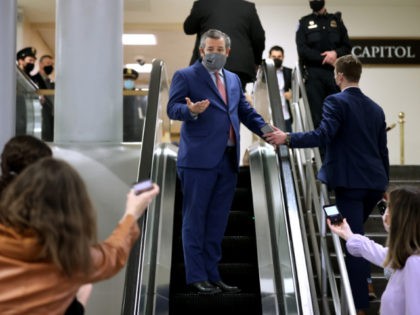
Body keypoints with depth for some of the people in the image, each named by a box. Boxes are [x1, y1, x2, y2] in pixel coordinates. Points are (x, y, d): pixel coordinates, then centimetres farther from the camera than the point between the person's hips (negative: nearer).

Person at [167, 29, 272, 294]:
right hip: (199, 160, -6)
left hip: (228, 160, 6)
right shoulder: (185, 76, 1)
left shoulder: (234, 80, 19)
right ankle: (196, 277, 7)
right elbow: (173, 109, -8)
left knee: (217, 222, 11)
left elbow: (246, 111, 18)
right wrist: (191, 111, -29)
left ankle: (212, 275, 20)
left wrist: (266, 130, 1)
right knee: (195, 219, 0)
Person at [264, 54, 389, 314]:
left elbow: (323, 135, -22)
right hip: (374, 182, 7)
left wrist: (287, 138, -17)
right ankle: (362, 282, 31)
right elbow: (383, 150, 17)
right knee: (356, 233, 26)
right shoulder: (376, 108, 14)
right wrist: (384, 184, 25)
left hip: (350, 182, -7)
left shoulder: (336, 102, -7)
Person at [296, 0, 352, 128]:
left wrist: (336, 53, -9)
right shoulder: (304, 23, 10)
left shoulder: (336, 20, 17)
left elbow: (347, 47, 13)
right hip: (314, 74, -2)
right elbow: (302, 50, -2)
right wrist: (324, 59, -10)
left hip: (335, 74, 2)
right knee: (317, 116, -6)